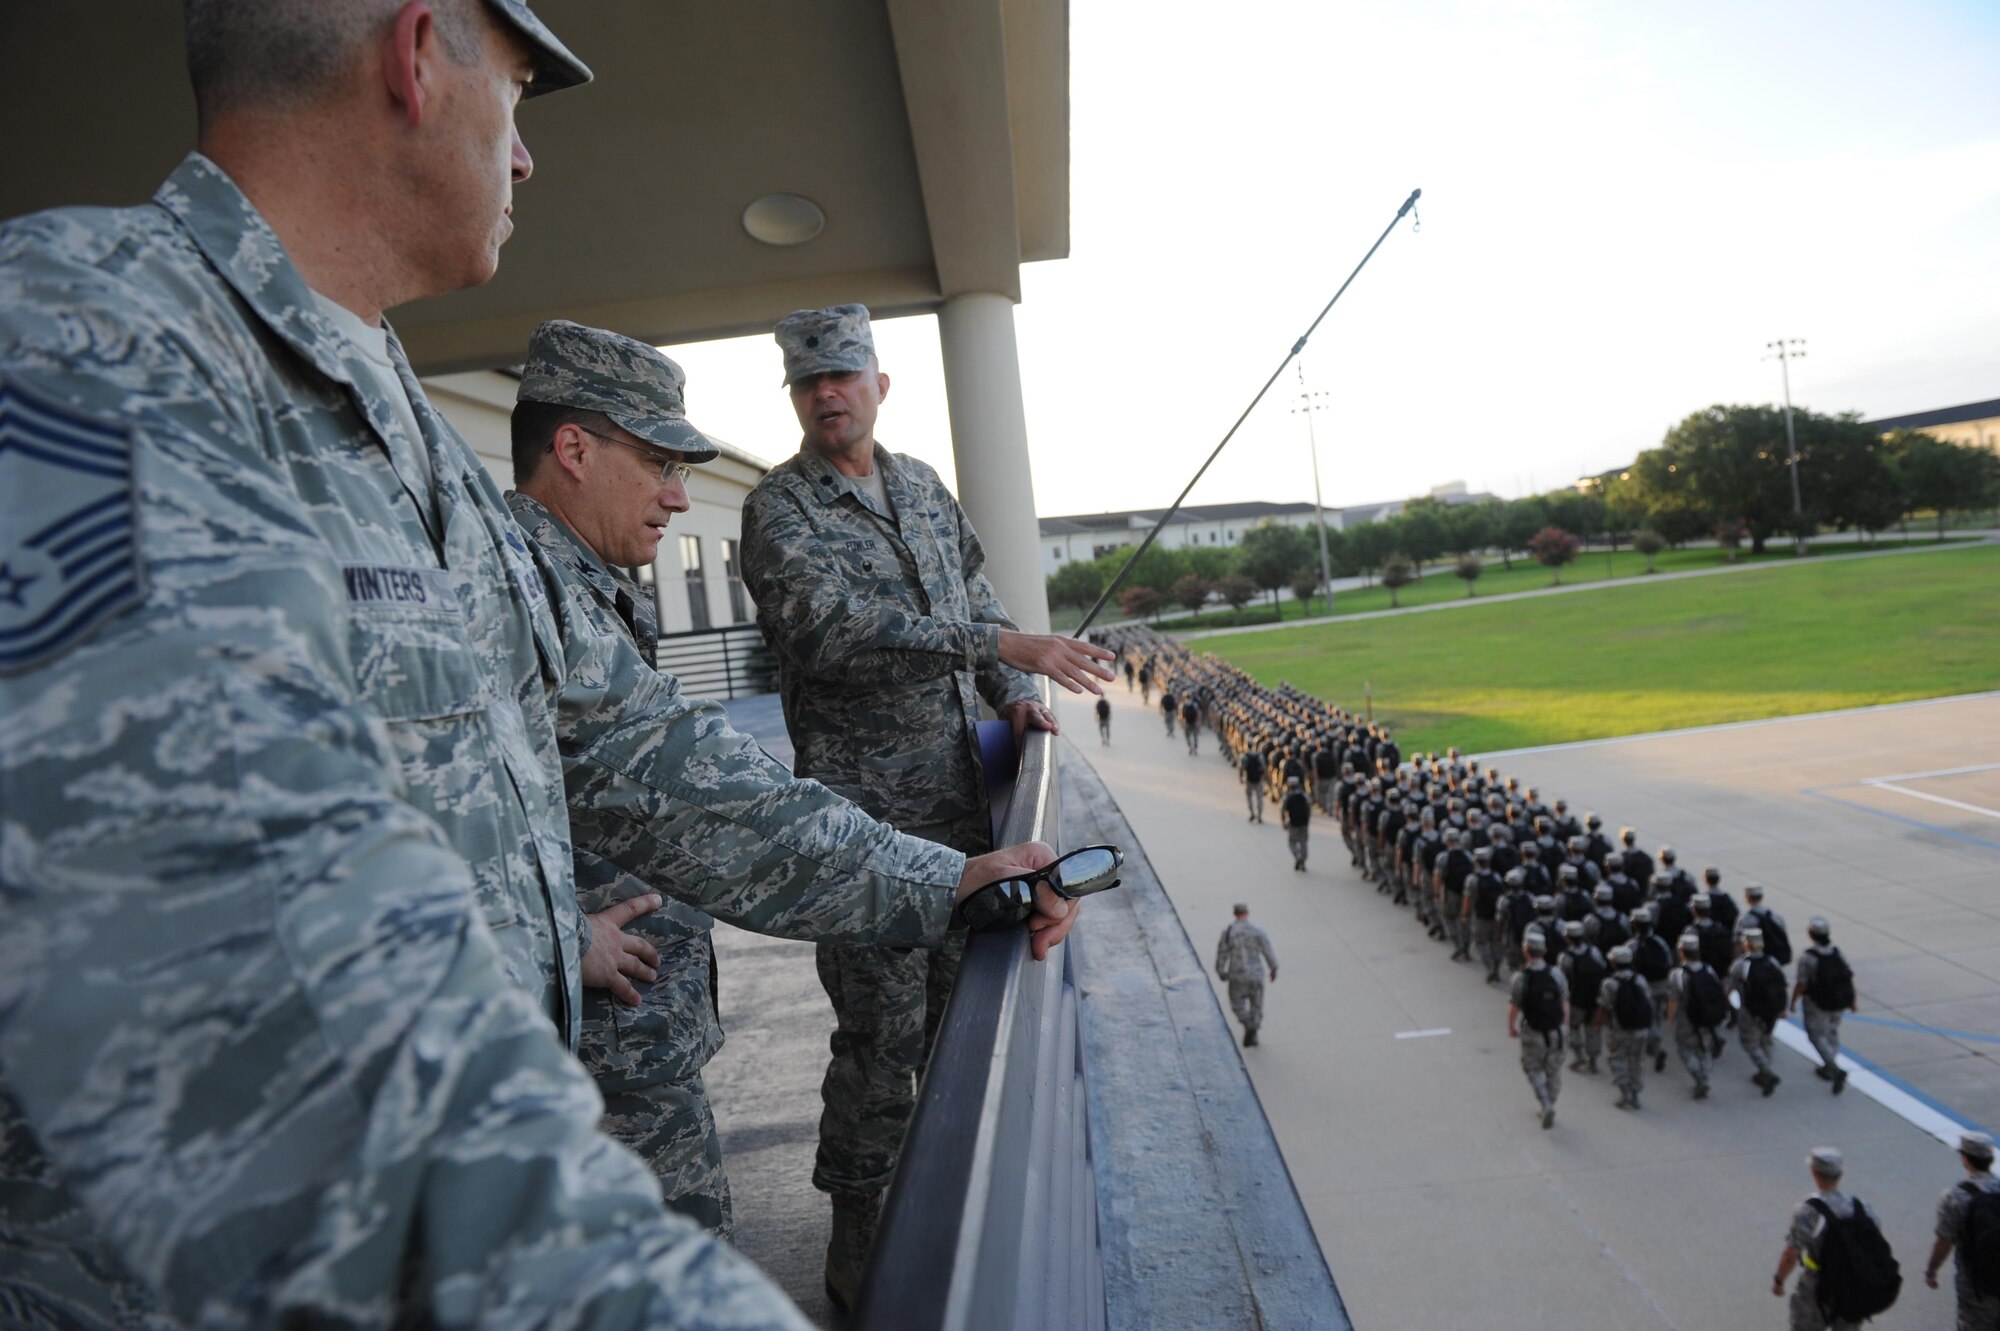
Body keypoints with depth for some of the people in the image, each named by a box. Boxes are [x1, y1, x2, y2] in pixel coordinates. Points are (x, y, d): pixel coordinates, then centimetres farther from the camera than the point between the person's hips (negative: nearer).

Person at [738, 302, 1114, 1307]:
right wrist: (1004, 646, -29)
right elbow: (835, 627, -24)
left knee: (963, 1006, 16)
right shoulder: (778, 509, -8)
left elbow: (975, 593, 22)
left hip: (962, 799, 7)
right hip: (866, 816, -6)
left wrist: (1013, 694, 4)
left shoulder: (925, 488, 14)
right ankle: (857, 1228, 18)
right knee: (882, 1028, -1)